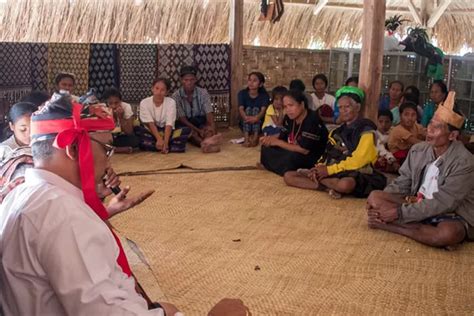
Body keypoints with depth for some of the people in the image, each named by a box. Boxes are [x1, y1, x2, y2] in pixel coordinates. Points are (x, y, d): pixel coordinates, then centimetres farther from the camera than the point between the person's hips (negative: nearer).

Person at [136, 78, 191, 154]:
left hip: (166, 132, 0)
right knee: (137, 129, -31)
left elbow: (169, 125, -20)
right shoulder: (144, 103, -10)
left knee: (187, 130, -26)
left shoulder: (171, 102, -10)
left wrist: (165, 142, -34)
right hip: (152, 133, 0)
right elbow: (150, 124, -18)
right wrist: (159, 139, -34)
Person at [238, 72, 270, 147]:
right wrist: (246, 118, -44)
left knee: (256, 109, -25)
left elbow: (263, 110, -25)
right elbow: (241, 109, -20)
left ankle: (255, 138, -37)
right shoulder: (242, 93, -5)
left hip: (259, 124, -1)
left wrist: (256, 118, -47)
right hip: (245, 124, 1)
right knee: (248, 109, -24)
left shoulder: (264, 95, -8)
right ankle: (246, 138, -38)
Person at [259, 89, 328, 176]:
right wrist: (270, 138, -16)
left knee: (292, 157, -35)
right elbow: (282, 137, 7)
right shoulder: (289, 118, -3)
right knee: (267, 147, 0)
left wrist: (278, 142, -22)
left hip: (315, 158, -8)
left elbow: (304, 150, -29)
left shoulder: (312, 121, -27)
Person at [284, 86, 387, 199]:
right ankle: (329, 188, -18)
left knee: (345, 184, -44)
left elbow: (358, 160, -15)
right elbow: (327, 155, 15)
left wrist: (329, 170, -16)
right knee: (289, 176, -6)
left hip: (353, 174, -7)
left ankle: (317, 178, -16)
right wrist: (320, 168, -7)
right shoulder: (337, 132, 19)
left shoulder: (366, 131, -4)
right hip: (332, 172, 7)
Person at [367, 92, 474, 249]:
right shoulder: (418, 150, 0)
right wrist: (379, 204, -13)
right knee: (374, 196, -13)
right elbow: (401, 184, 6)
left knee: (448, 233, -41)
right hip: (417, 204, 5)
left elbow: (442, 203, -24)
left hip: (451, 215, -5)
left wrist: (400, 213, -26)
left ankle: (387, 225, -24)